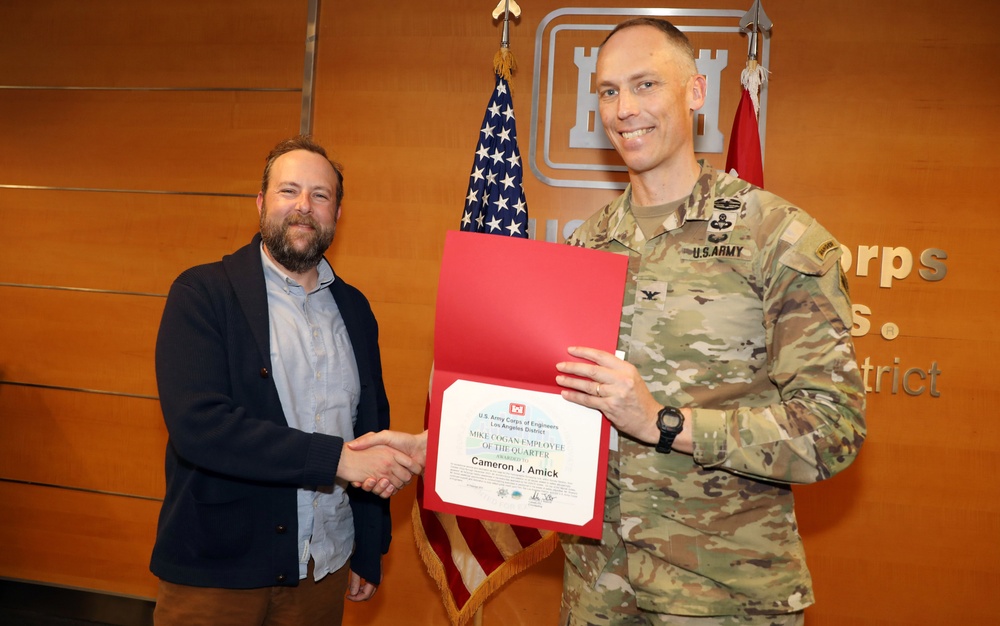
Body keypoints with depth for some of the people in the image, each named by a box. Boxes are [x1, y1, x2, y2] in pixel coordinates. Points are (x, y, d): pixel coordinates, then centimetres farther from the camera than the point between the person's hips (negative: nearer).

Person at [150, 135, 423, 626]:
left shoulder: (354, 308, 7)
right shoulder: (202, 294, -8)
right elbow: (197, 425, -21)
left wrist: (370, 553, 12)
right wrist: (338, 458, -23)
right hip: (218, 572, -4)